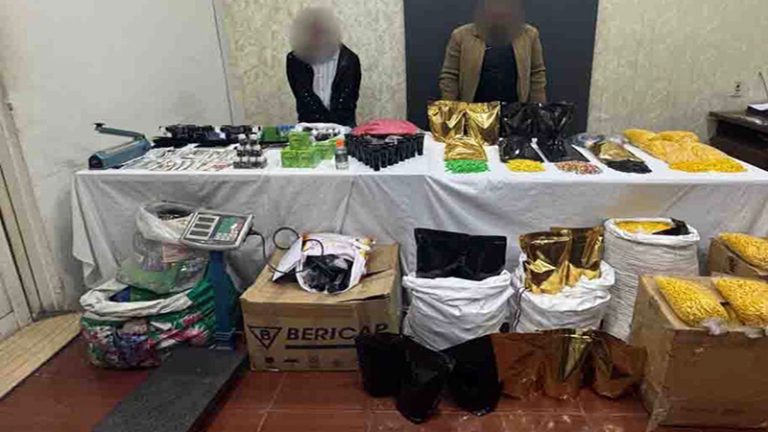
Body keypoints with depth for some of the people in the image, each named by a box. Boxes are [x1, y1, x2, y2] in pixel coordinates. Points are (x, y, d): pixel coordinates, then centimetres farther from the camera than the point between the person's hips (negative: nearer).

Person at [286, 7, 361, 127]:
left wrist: (334, 124, -18)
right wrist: (326, 122, -15)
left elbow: (348, 98, -6)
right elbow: (304, 97, -5)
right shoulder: (295, 59, 0)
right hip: (310, 124, 1)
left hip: (342, 124, 0)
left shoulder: (349, 59, -4)